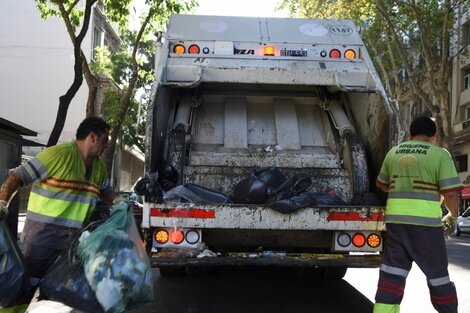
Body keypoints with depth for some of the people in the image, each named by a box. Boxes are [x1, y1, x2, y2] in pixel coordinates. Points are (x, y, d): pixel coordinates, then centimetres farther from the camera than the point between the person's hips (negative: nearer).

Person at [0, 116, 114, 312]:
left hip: (75, 237, 7)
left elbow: (106, 193, 25)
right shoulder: (59, 153, -15)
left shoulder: (99, 166, 10)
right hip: (43, 233, -7)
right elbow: (17, 177, -15)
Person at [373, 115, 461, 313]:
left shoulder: (393, 152, 12)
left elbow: (380, 183, 25)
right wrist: (453, 216, 11)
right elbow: (450, 193, -8)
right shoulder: (440, 154, -2)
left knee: (392, 270, 7)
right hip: (425, 220, -3)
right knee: (436, 272, 12)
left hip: (395, 217, 4)